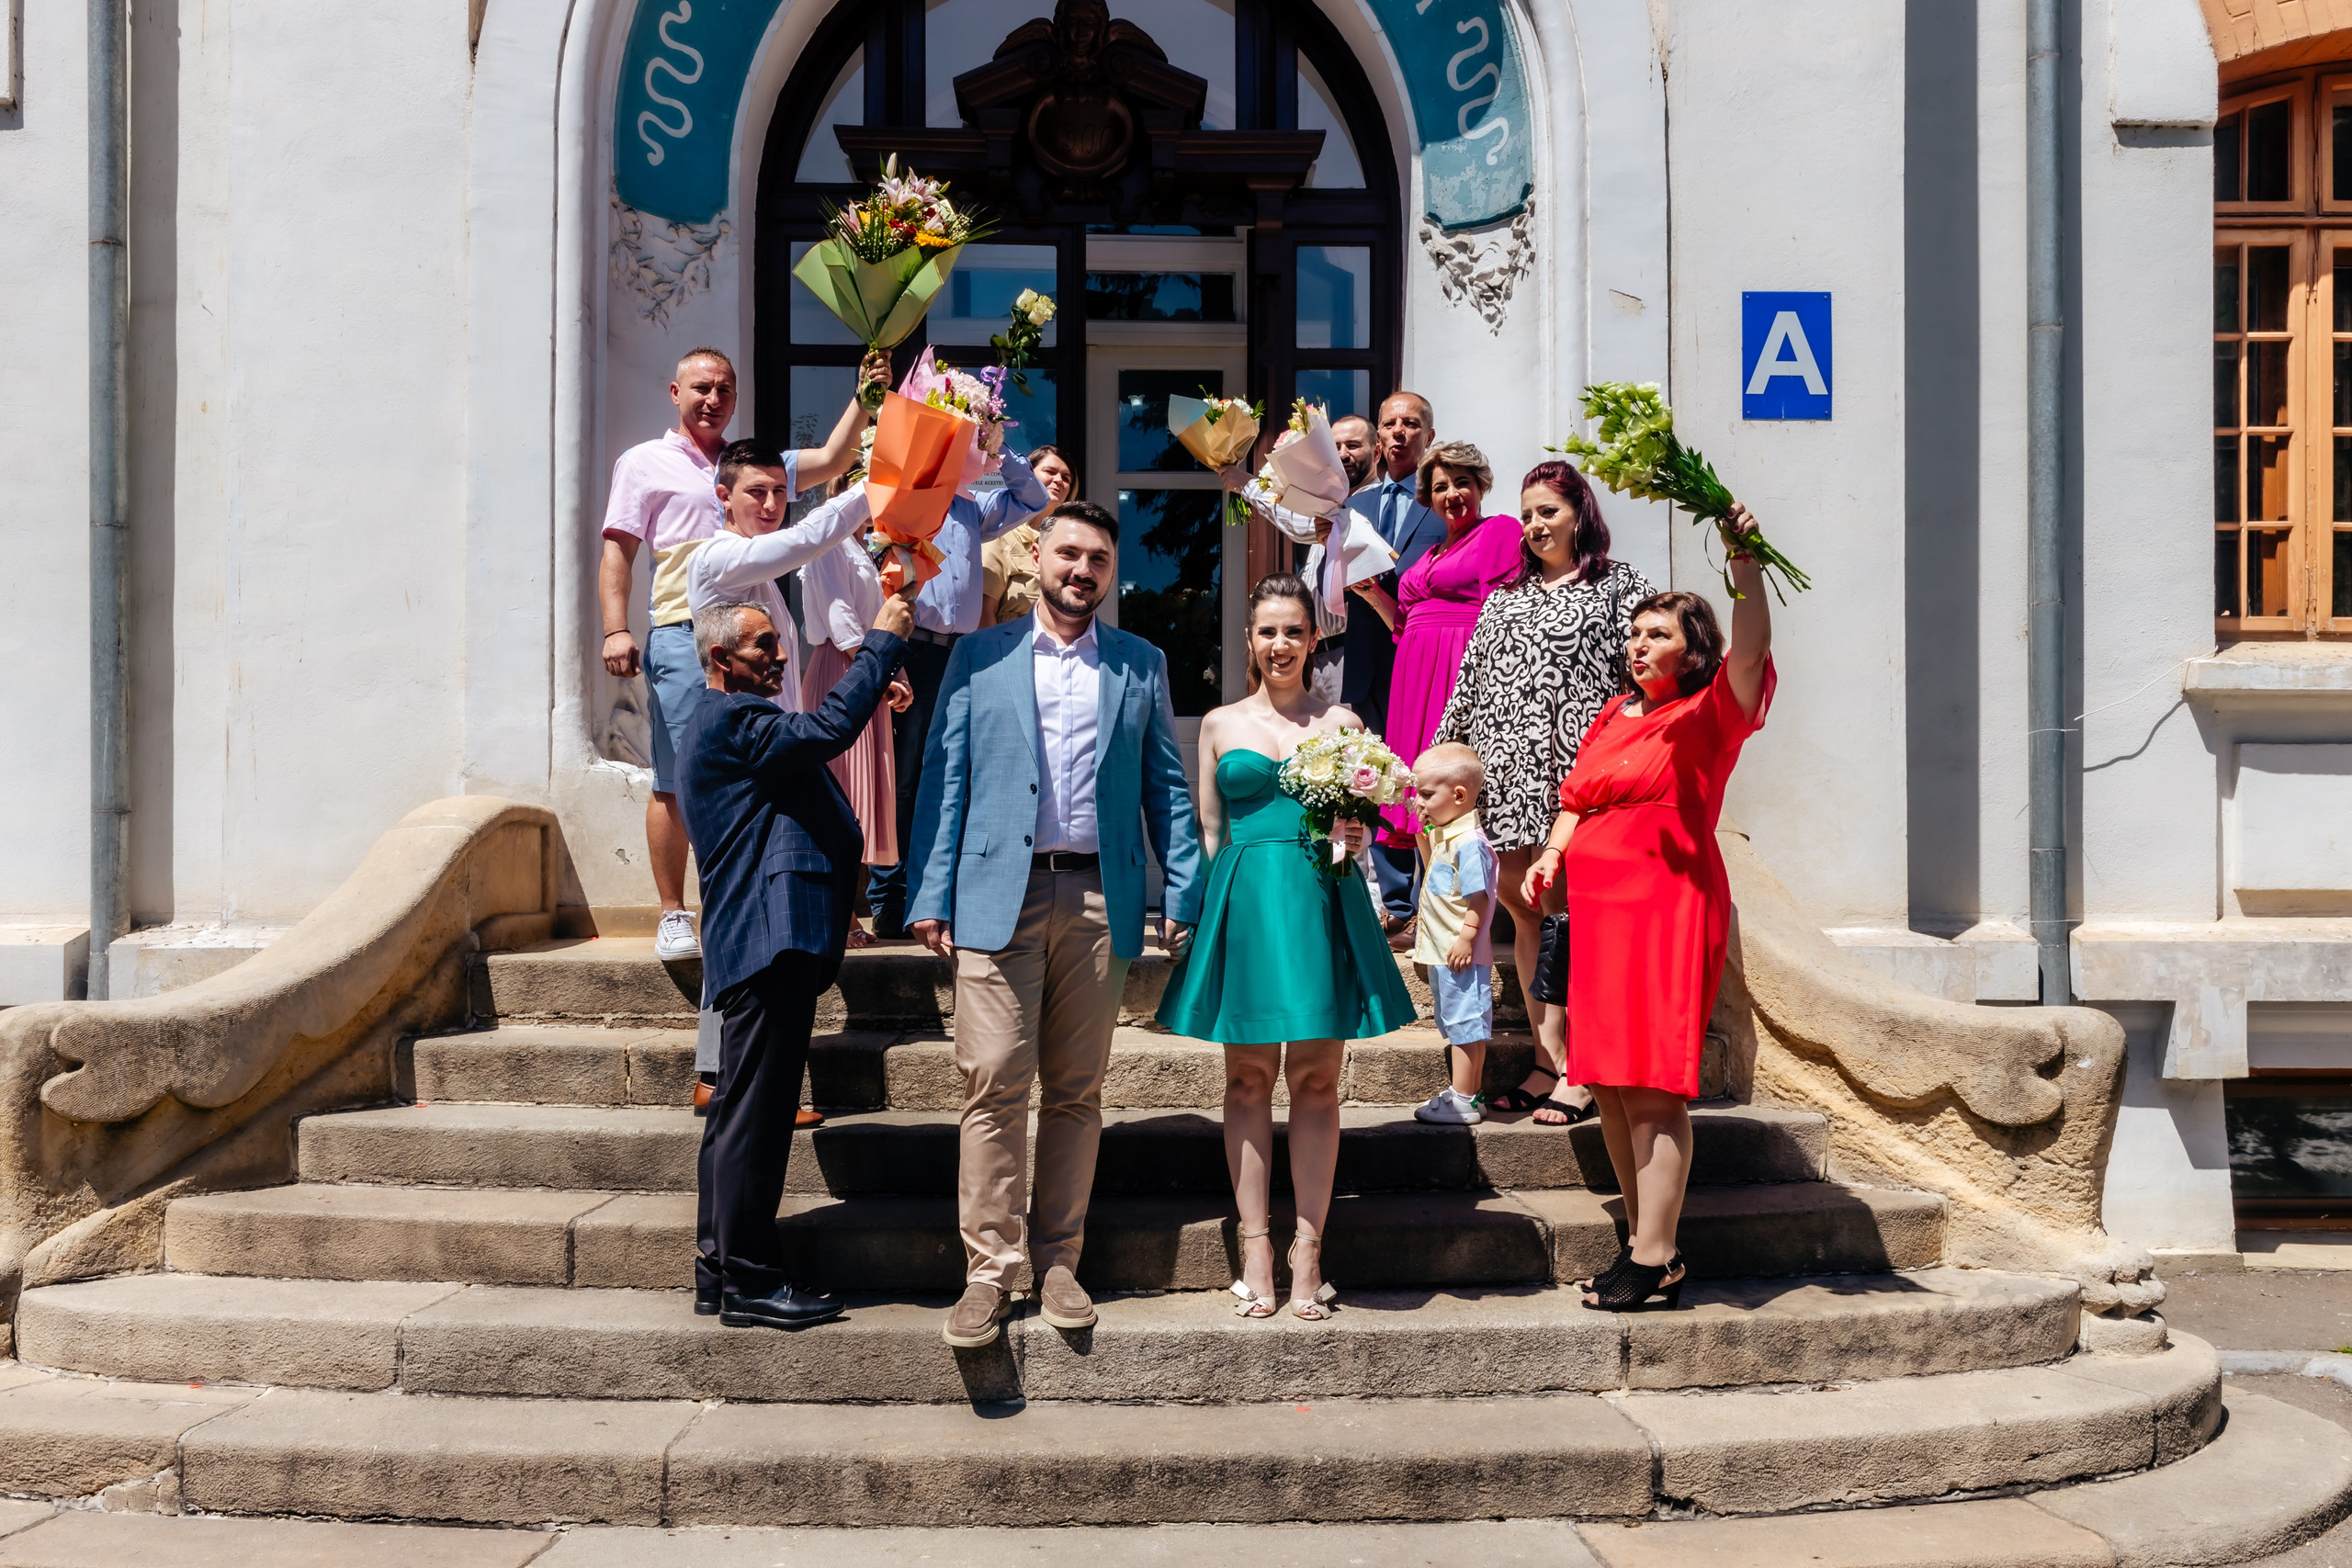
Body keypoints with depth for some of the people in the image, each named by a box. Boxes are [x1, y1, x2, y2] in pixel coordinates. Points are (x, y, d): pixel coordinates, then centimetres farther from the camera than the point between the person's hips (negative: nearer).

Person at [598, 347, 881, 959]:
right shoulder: (646, 463, 9)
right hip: (683, 637, -4)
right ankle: (673, 916, 3)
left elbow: (831, 460, 14)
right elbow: (617, 551, 2)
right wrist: (616, 629, -10)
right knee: (676, 782, -4)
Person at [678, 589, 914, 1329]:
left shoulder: (734, 722, 24)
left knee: (741, 1112, 13)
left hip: (765, 942, 11)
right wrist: (882, 642, -15)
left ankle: (719, 1271, 20)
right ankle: (748, 1281, -3)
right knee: (754, 1110, -7)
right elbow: (828, 729, -21)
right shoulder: (730, 721, -11)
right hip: (769, 937, -11)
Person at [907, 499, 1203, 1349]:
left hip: (1099, 900, 1)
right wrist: (930, 896, -2)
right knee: (995, 1086, -5)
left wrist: (1185, 898, 3)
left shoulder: (1141, 665, 13)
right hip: (1000, 895, -1)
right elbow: (943, 778, 7)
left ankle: (1058, 1262, 15)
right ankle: (988, 1269, 3)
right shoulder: (979, 656, 10)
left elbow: (1166, 787, 12)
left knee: (1076, 1091, 6)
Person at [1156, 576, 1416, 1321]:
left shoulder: (1341, 722, 10)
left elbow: (1363, 820, 14)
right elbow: (1207, 831, 10)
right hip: (1242, 900, 0)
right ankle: (1255, 1248, 8)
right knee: (1248, 1078, 2)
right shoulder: (1221, 723, 11)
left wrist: (1356, 837, -8)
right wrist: (1198, 912, 0)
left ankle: (1308, 1248, 6)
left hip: (1321, 901, 0)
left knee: (1317, 1077, 0)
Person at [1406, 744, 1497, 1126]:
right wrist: (1424, 840, 15)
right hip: (1441, 952, 11)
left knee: (1464, 1022, -3)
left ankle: (1463, 1100, 3)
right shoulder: (1443, 835, 11)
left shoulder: (1469, 842, -20)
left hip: (1462, 955, -11)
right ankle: (1470, 1091, 28)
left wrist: (1466, 939, -23)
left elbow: (1478, 898, -22)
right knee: (1457, 1024, 18)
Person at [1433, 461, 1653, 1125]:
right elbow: (1470, 684, 22)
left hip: (1575, 772, -5)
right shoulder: (1506, 596, 21)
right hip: (1509, 772, 5)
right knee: (1526, 912, 3)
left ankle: (1576, 1070, -2)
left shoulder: (1619, 586, 6)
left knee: (1565, 910, -8)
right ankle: (1546, 1064, 10)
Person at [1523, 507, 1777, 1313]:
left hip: (1668, 905, -7)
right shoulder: (1613, 716, 17)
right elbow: (1576, 799, 20)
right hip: (1595, 905, 7)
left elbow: (1750, 647, -19)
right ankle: (1643, 1241, 17)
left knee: (1652, 1086, -9)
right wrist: (1551, 855, 2)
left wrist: (1742, 556, -28)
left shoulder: (1707, 717, -2)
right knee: (1609, 1083, 8)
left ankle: (1655, 1262, -6)